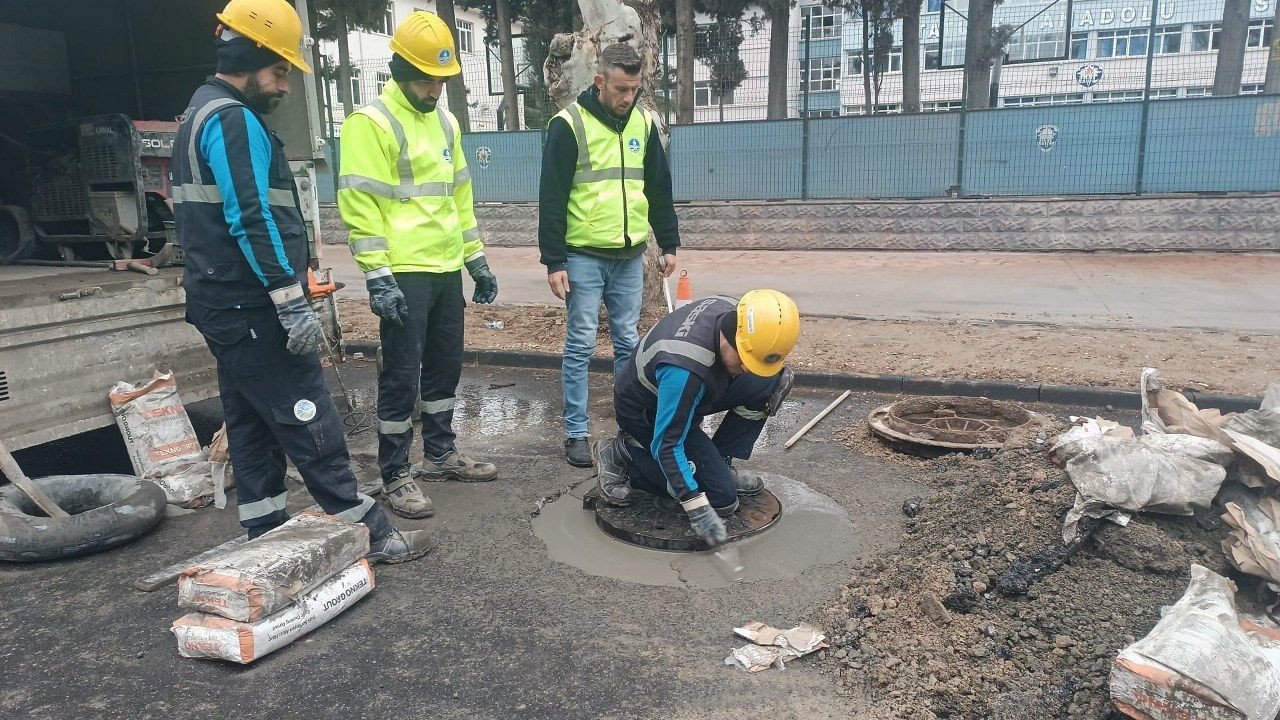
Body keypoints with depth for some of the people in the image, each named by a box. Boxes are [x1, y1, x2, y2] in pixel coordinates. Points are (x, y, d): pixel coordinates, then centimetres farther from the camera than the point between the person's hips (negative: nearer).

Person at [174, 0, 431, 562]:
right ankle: (368, 533, 2)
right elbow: (254, 220, -22)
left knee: (252, 427, 13)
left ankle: (266, 538, 22)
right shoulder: (234, 120, -14)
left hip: (221, 307, 11)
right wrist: (293, 304, -22)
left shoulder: (200, 116, 20)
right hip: (253, 310, -11)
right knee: (311, 425, -6)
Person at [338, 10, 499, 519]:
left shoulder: (444, 122, 15)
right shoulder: (371, 123, -9)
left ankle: (441, 455, 30)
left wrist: (477, 259, 18)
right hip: (404, 275, -8)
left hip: (447, 271, 8)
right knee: (401, 377, -1)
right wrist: (378, 277, -20)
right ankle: (395, 477, 10)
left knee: (445, 369, 15)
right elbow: (360, 206, -15)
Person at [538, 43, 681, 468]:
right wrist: (553, 262, -12)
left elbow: (659, 189, 16)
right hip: (583, 257, -4)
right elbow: (551, 199, -9)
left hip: (630, 256, 5)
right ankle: (576, 433, 10)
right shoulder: (569, 125, -8)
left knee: (628, 343, 11)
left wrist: (669, 243, 14)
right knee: (580, 345, 0)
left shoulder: (643, 123, 8)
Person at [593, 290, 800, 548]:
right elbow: (667, 444, -33)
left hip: (689, 397, 8)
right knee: (721, 498, -14)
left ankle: (718, 465, 3)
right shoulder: (686, 368, -41)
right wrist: (697, 508, -34)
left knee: (770, 380, -11)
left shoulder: (735, 313, -18)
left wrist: (778, 377, -8)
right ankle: (621, 456, -4)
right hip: (645, 413, -8)